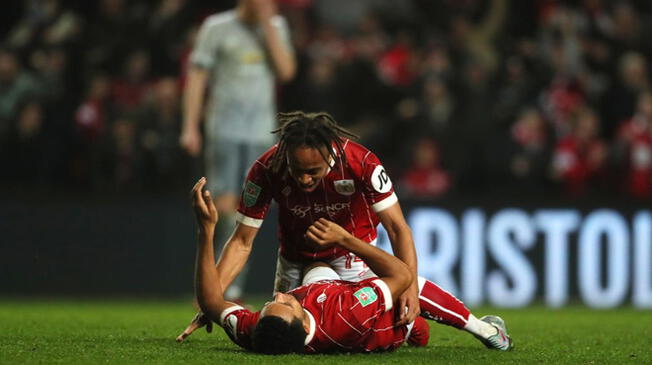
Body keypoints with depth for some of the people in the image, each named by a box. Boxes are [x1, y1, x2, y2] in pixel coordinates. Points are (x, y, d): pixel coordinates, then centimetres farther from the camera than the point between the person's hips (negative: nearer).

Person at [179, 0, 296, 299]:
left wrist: (268, 25, -5)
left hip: (261, 134, 4)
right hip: (225, 131, -4)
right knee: (224, 205, -13)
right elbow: (196, 76, 1)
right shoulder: (217, 27, 0)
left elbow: (286, 71, -1)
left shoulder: (276, 27, 11)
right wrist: (190, 127, -6)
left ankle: (233, 291, 4)